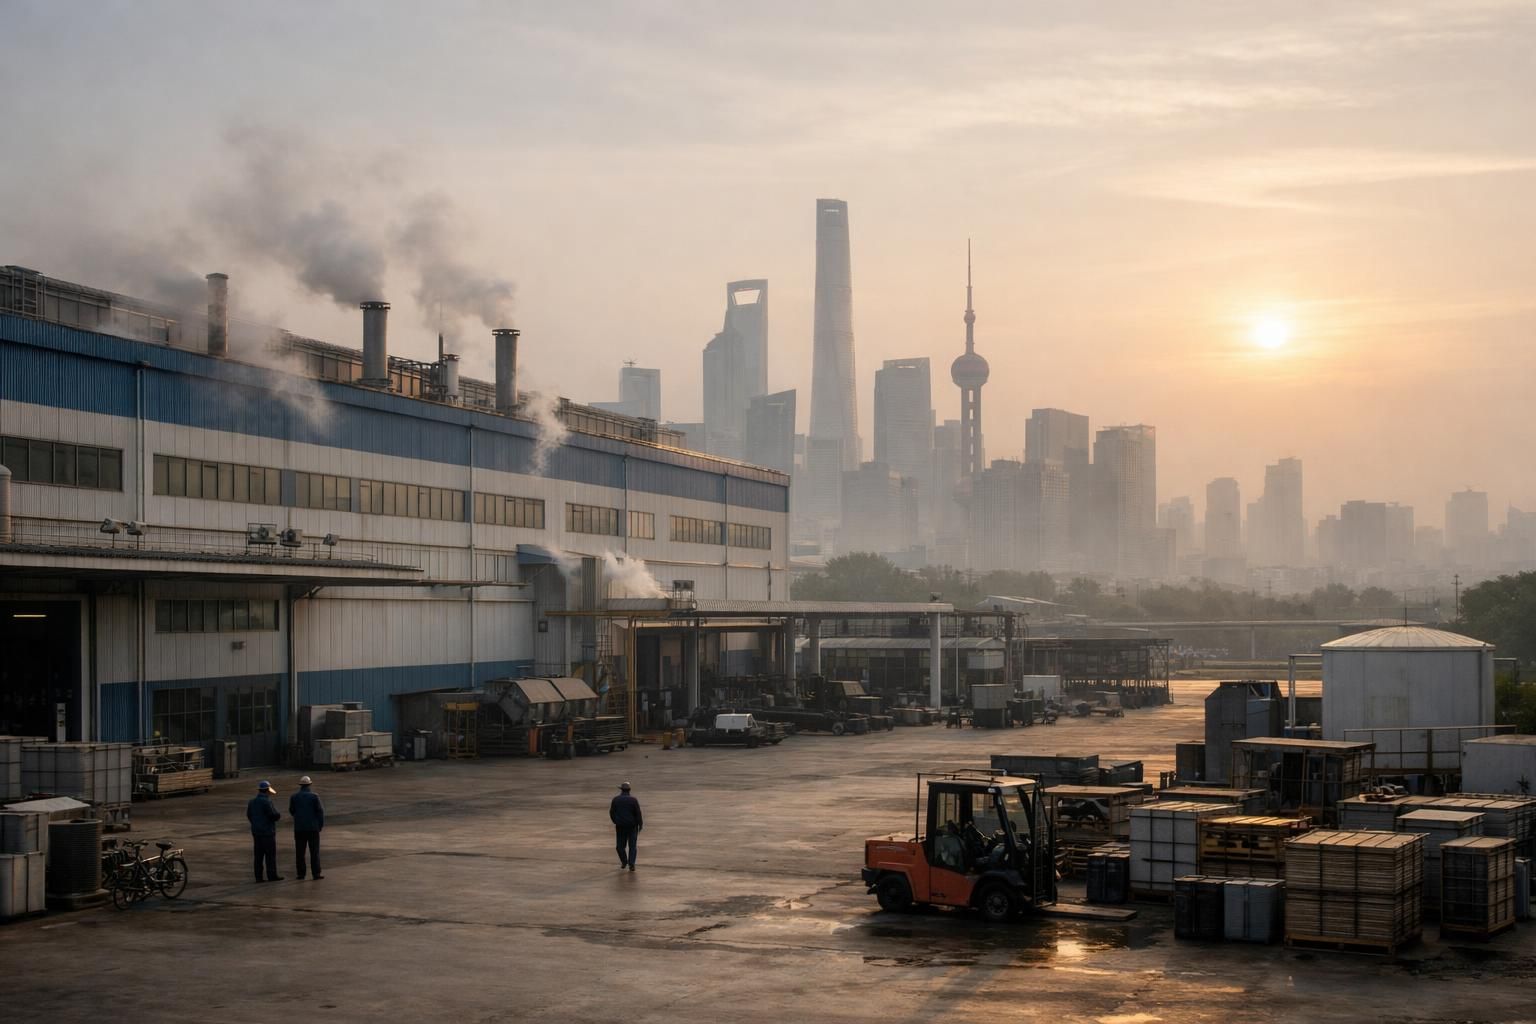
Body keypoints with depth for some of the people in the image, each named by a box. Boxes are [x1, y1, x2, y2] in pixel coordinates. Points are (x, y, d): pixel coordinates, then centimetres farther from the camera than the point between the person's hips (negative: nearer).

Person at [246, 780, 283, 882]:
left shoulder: (252, 801, 8)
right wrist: (278, 815, 3)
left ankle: (258, 876, 7)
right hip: (267, 832, -7)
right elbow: (273, 815, -19)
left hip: (256, 831, 7)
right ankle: (272, 875, 1)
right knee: (270, 854, -1)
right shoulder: (266, 801, -16)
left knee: (259, 854, 8)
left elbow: (249, 815, 14)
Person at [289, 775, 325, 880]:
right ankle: (316, 874, 2)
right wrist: (321, 824, 4)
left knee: (300, 852, 8)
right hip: (313, 827, -2)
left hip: (299, 828, 2)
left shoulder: (294, 797, -1)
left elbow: (291, 811, 9)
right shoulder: (314, 796, -7)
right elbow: (320, 811, -8)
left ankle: (301, 874, 9)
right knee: (314, 851, 3)